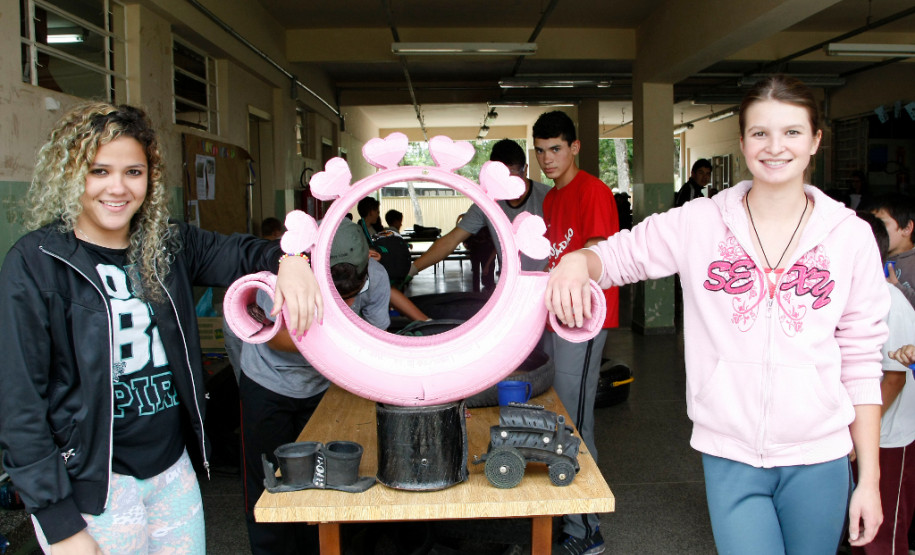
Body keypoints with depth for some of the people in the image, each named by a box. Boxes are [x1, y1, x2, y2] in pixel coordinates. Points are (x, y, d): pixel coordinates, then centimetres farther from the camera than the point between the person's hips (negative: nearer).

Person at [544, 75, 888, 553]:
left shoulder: (850, 235, 0)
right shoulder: (700, 223, -3)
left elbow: (861, 360, 2)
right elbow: (619, 254, 2)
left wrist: (870, 476, 3)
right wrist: (577, 261, -24)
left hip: (818, 460, 2)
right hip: (731, 457, -1)